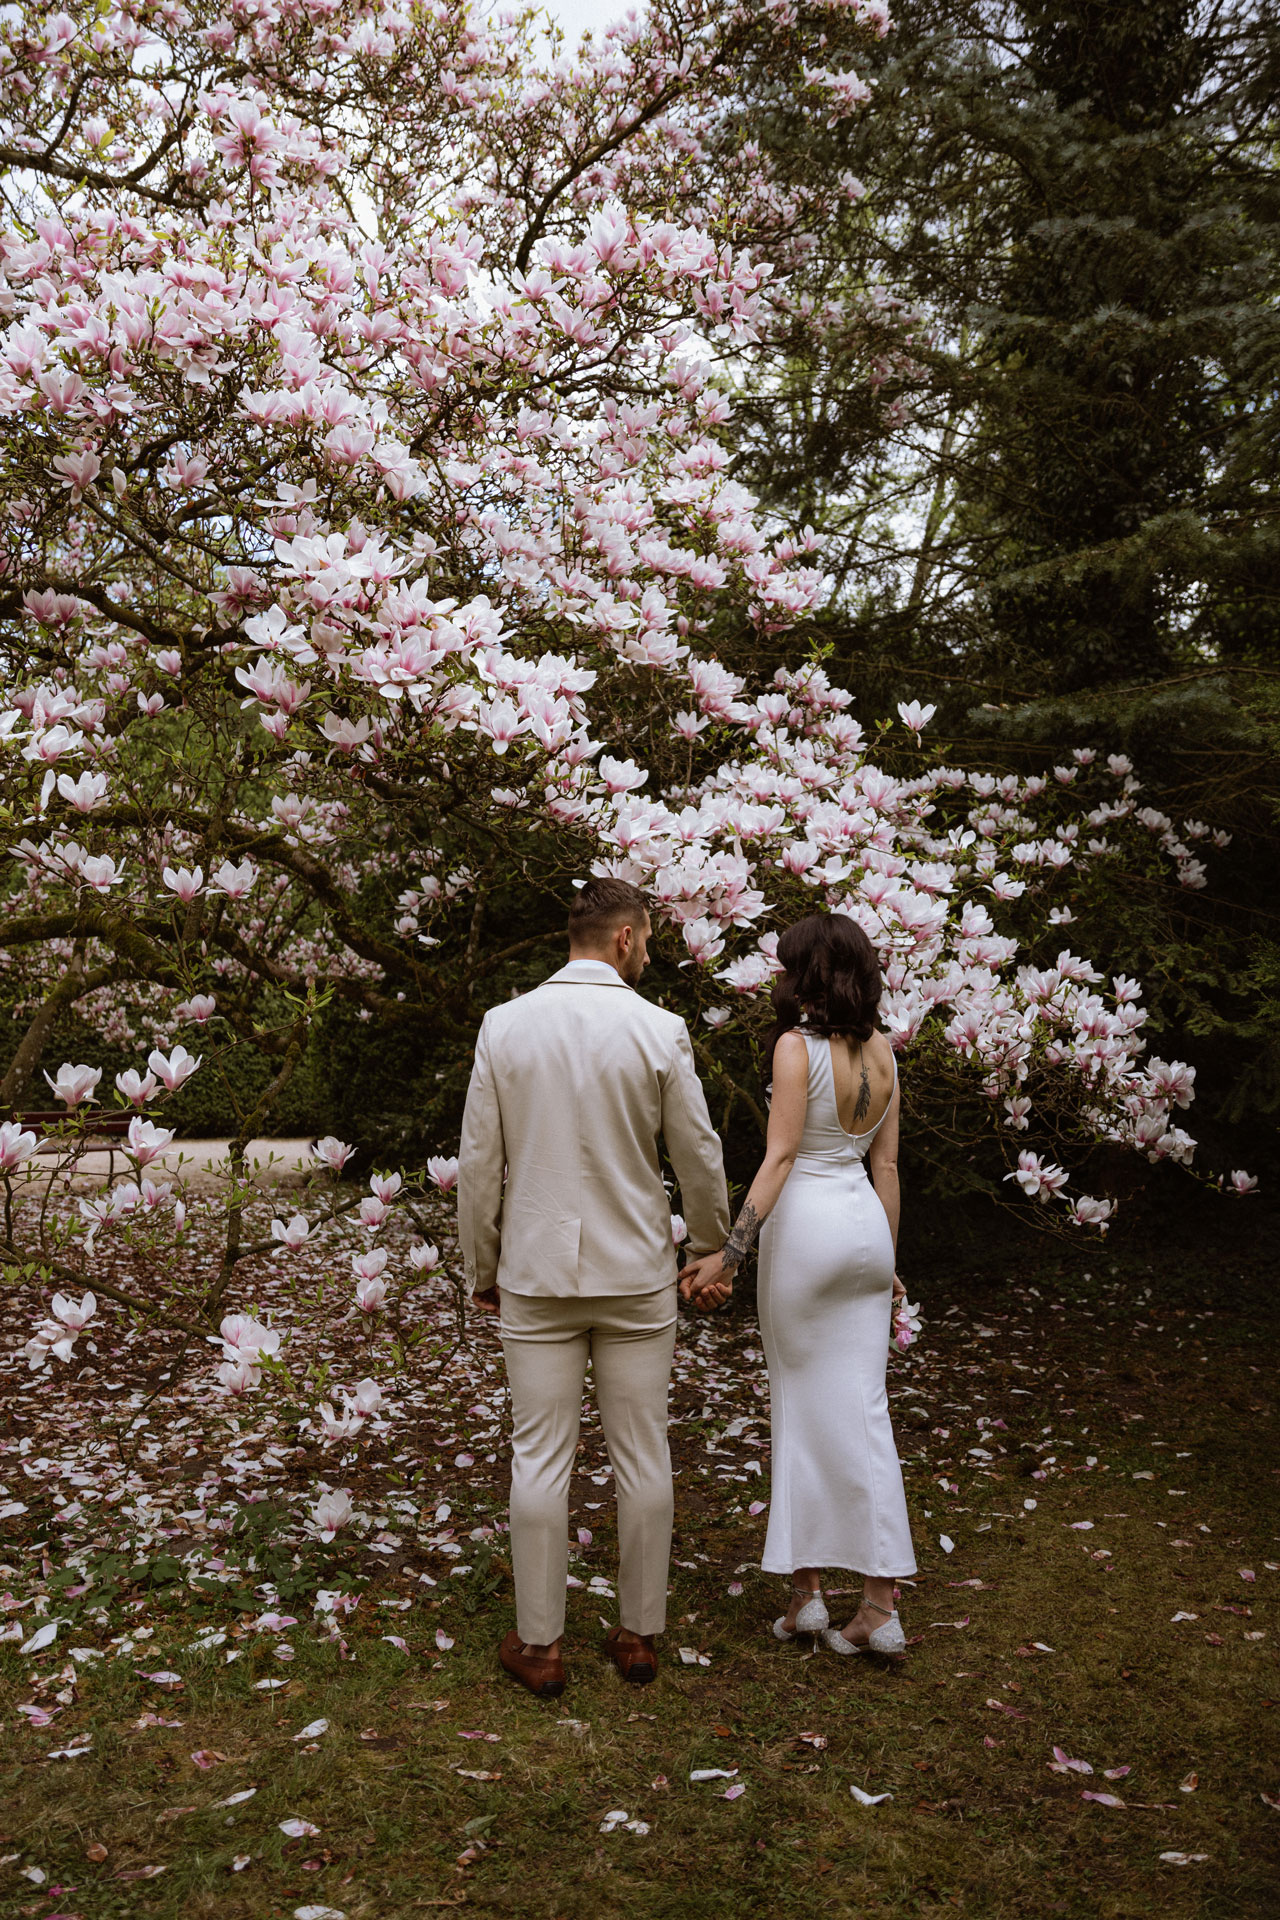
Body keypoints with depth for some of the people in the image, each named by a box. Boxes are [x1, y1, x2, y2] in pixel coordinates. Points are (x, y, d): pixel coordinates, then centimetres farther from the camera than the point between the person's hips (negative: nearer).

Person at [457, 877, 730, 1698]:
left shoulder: (505, 1025, -4)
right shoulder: (659, 1030, -9)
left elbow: (480, 1163, -2)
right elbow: (699, 1159, -2)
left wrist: (482, 1268, 10)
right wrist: (715, 1247, 16)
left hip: (537, 1274, 1)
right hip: (636, 1275, -1)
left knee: (542, 1458, 8)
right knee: (642, 1456, 11)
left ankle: (540, 1644, 18)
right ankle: (640, 1635, 23)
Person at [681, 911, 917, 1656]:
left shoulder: (797, 1045, -11)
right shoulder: (881, 1050, 7)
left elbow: (780, 1155, -16)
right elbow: (886, 1162, 10)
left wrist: (731, 1252, -16)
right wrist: (888, 1260, 17)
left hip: (807, 1224, -5)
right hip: (866, 1224, 6)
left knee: (803, 1406, 8)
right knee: (863, 1412, 7)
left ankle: (808, 1589, 17)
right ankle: (880, 1606, 8)